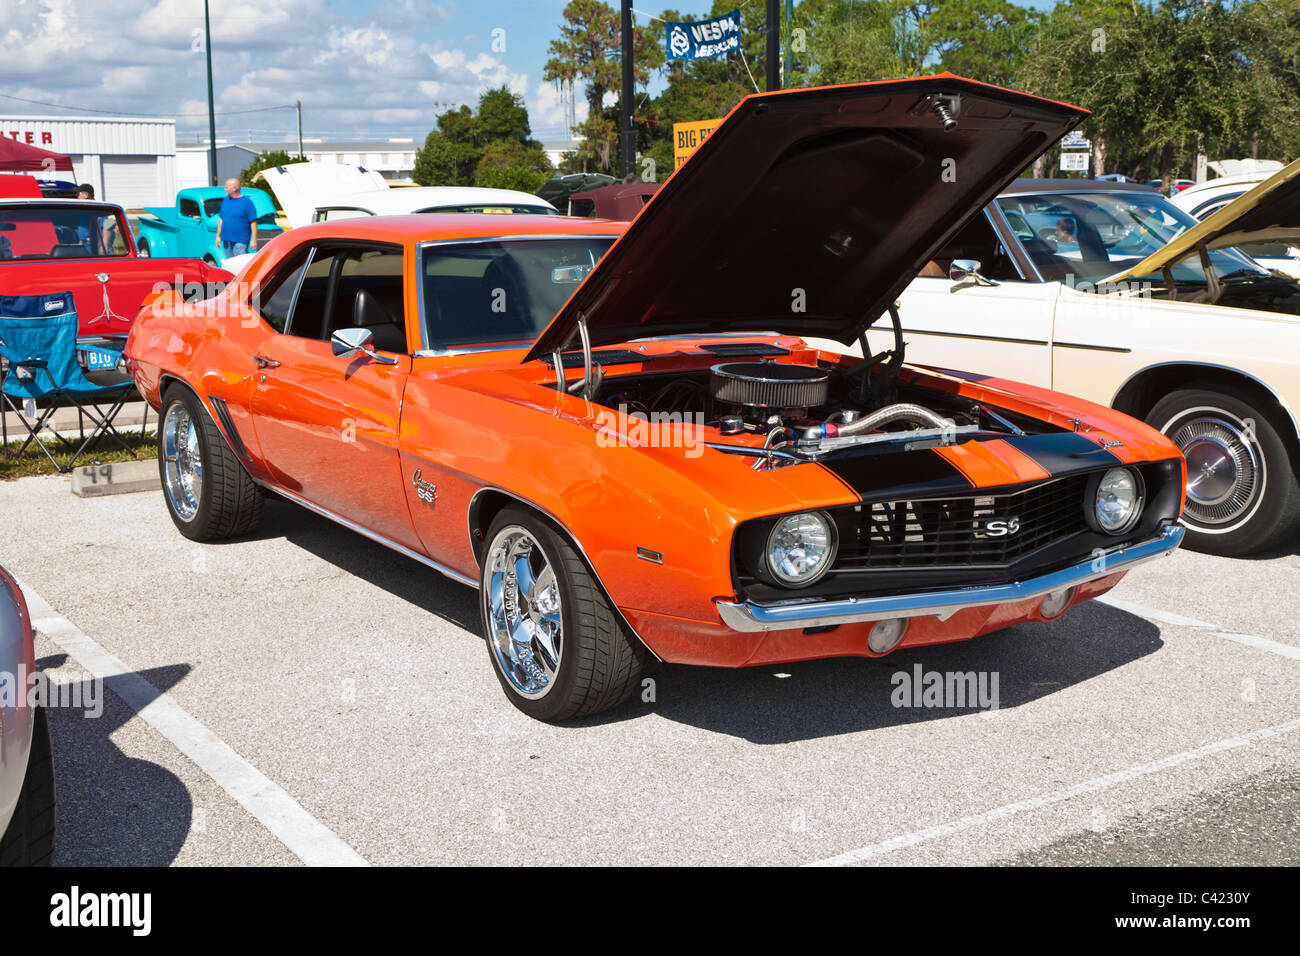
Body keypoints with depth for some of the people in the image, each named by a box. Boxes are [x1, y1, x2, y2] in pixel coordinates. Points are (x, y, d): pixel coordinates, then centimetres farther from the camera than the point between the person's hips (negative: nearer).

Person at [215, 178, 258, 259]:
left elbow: (253, 222, -8)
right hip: (226, 240, 6)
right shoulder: (225, 201, 13)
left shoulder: (246, 202, -6)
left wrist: (253, 240, -14)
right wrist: (218, 236, 16)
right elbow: (221, 219, 20)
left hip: (240, 241, -6)